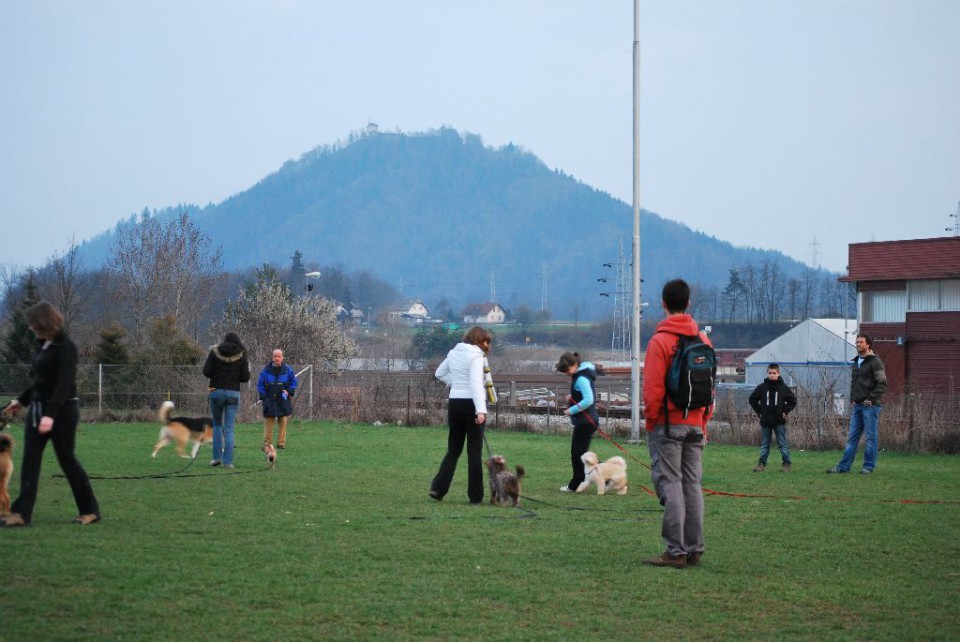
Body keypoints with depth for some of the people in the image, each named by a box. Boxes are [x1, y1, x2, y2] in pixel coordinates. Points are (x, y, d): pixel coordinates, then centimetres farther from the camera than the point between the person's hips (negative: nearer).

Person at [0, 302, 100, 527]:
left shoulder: (65, 347, -16)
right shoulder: (43, 345, 10)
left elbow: (64, 384, -22)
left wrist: (51, 415, -29)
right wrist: (22, 401, 28)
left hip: (62, 411, -8)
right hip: (38, 408, 8)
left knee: (67, 459, 0)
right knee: (30, 460, 1)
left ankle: (90, 510, 12)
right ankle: (21, 513, -1)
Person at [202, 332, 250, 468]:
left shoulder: (215, 352, 1)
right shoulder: (241, 355, 0)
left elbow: (206, 372, -5)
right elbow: (245, 377, -3)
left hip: (216, 391, 0)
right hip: (233, 393, 0)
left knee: (217, 425, 17)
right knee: (229, 429, 2)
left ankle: (217, 457, 9)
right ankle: (228, 461, -3)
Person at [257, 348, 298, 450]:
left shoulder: (287, 370, 2)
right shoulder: (266, 370, -1)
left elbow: (294, 382, 12)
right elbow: (260, 384, 5)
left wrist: (289, 391, -6)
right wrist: (263, 397, -5)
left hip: (283, 401, 1)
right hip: (270, 402, -1)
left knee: (283, 422, 1)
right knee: (268, 423, -2)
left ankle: (281, 443, 9)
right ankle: (267, 443, 5)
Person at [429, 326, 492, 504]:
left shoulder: (453, 353, 9)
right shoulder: (476, 356, -13)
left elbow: (440, 373, 23)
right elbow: (476, 383, -24)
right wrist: (481, 409, -31)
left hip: (454, 402, 6)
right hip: (471, 403, -6)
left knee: (453, 450, 13)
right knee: (475, 452, 2)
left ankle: (438, 488, 0)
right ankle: (475, 496, 3)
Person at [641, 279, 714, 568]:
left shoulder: (659, 341, -10)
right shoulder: (703, 340, 8)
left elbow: (653, 389, -13)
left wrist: (650, 421, -3)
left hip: (668, 424, -6)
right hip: (695, 424, 6)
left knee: (670, 484, -4)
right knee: (692, 484, 9)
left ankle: (676, 551, -7)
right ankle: (694, 550, 11)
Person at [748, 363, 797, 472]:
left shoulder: (784, 387, 0)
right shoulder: (762, 387, 2)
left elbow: (793, 401, 7)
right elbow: (753, 399, 11)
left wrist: (785, 411, -3)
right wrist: (759, 411, 4)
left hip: (779, 421, -2)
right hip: (765, 421, 2)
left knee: (783, 444, 1)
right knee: (764, 444, 8)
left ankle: (786, 464, 5)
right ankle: (762, 463, 12)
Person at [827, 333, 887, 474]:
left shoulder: (875, 362, -7)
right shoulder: (856, 362, 16)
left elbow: (882, 384, -12)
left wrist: (870, 399, -15)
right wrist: (852, 400, 12)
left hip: (870, 406, -8)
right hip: (857, 405, 8)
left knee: (871, 437, -1)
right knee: (852, 437, 7)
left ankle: (868, 467, 4)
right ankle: (844, 466, 8)